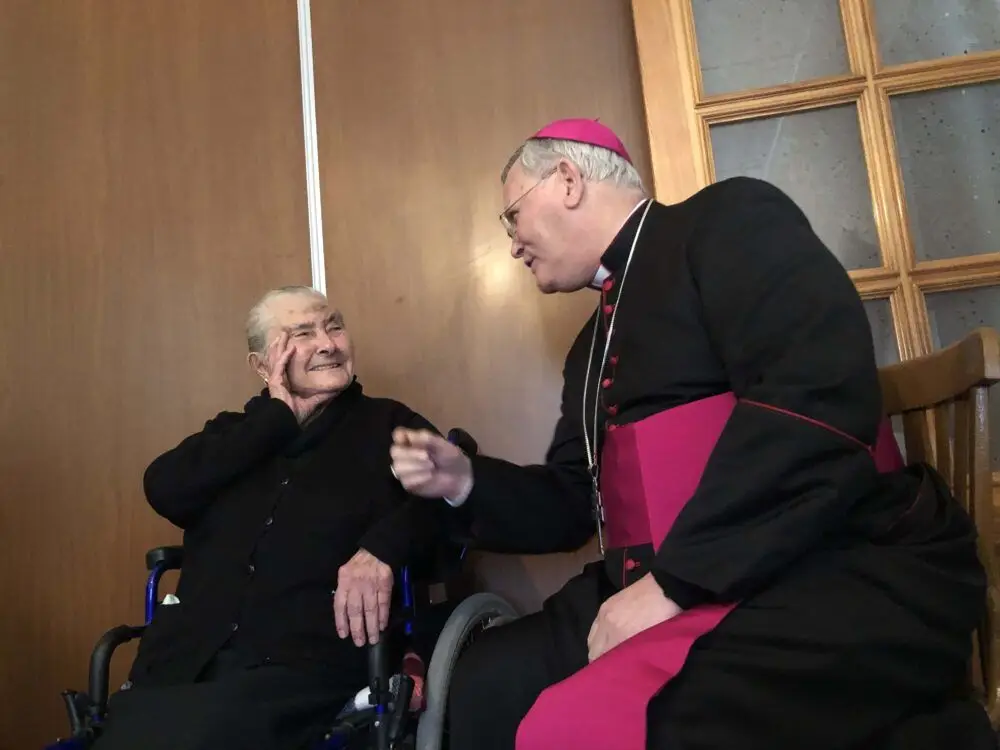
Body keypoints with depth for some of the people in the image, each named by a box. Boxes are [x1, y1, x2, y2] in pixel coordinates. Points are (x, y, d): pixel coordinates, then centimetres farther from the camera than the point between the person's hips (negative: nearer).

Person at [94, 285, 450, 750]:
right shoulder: (235, 431, 20)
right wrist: (278, 416, 1)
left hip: (309, 667, -3)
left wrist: (379, 548, -24)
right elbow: (164, 490, 2)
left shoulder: (388, 424, 9)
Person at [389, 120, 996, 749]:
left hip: (842, 575, -8)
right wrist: (467, 482, 7)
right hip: (671, 591, 8)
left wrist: (673, 580, -21)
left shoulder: (730, 220, -4)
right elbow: (575, 504, 25)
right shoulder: (593, 346, 21)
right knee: (489, 682, 0)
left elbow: (821, 395, -20)